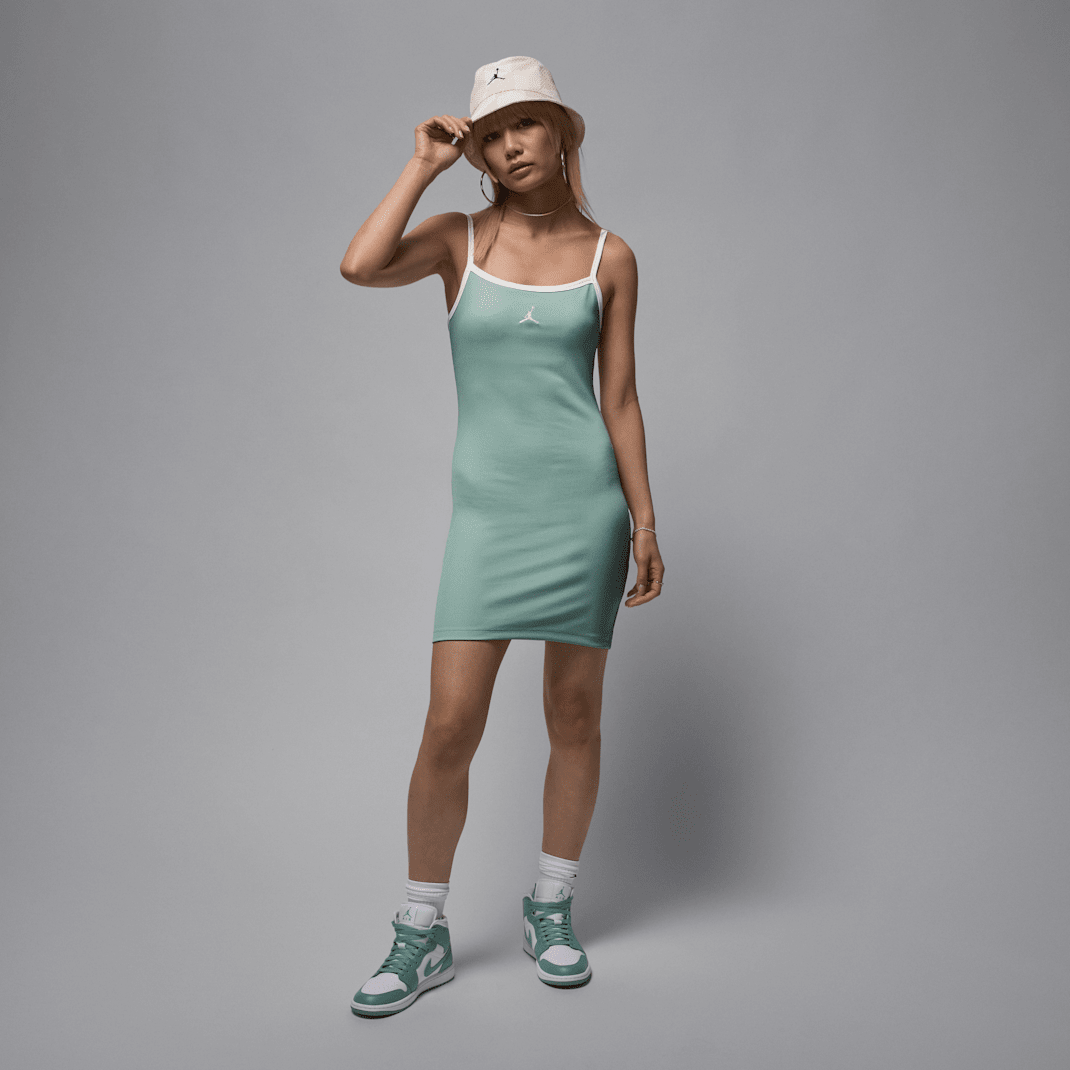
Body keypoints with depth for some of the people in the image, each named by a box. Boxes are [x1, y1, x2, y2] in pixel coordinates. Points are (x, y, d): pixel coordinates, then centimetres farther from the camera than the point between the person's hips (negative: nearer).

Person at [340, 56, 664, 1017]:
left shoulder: (609, 257, 6)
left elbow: (620, 397, 6)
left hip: (587, 503, 1)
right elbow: (360, 266, -16)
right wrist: (425, 165, -5)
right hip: (490, 507, 0)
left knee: (575, 717, 8)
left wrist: (646, 521, 3)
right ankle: (423, 936, 15)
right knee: (451, 728, -3)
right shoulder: (459, 238, 5)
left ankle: (551, 909, 29)